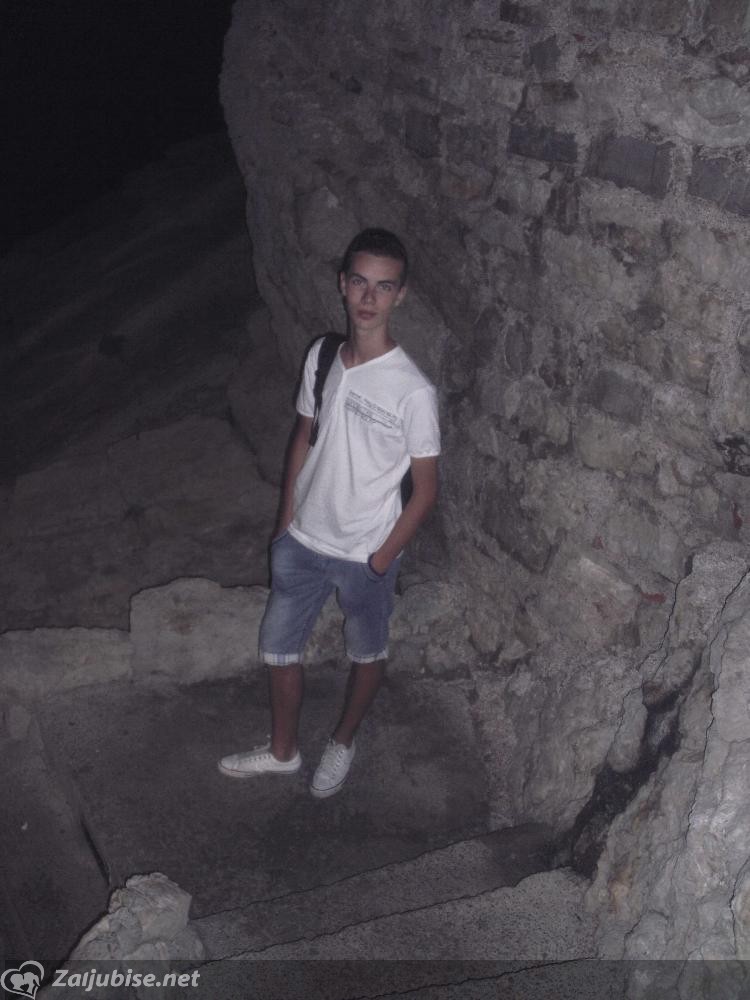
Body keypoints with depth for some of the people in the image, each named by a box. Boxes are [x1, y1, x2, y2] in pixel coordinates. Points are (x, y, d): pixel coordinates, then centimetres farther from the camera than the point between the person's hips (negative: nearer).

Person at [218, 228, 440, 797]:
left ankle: (342, 743, 47)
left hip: (367, 555, -5)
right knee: (279, 647, 18)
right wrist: (286, 522, 8)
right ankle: (283, 751, 42)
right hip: (303, 542, 5)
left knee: (367, 655, 20)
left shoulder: (414, 392, -23)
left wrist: (382, 559, -12)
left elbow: (425, 490, -15)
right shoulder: (321, 357, -7)